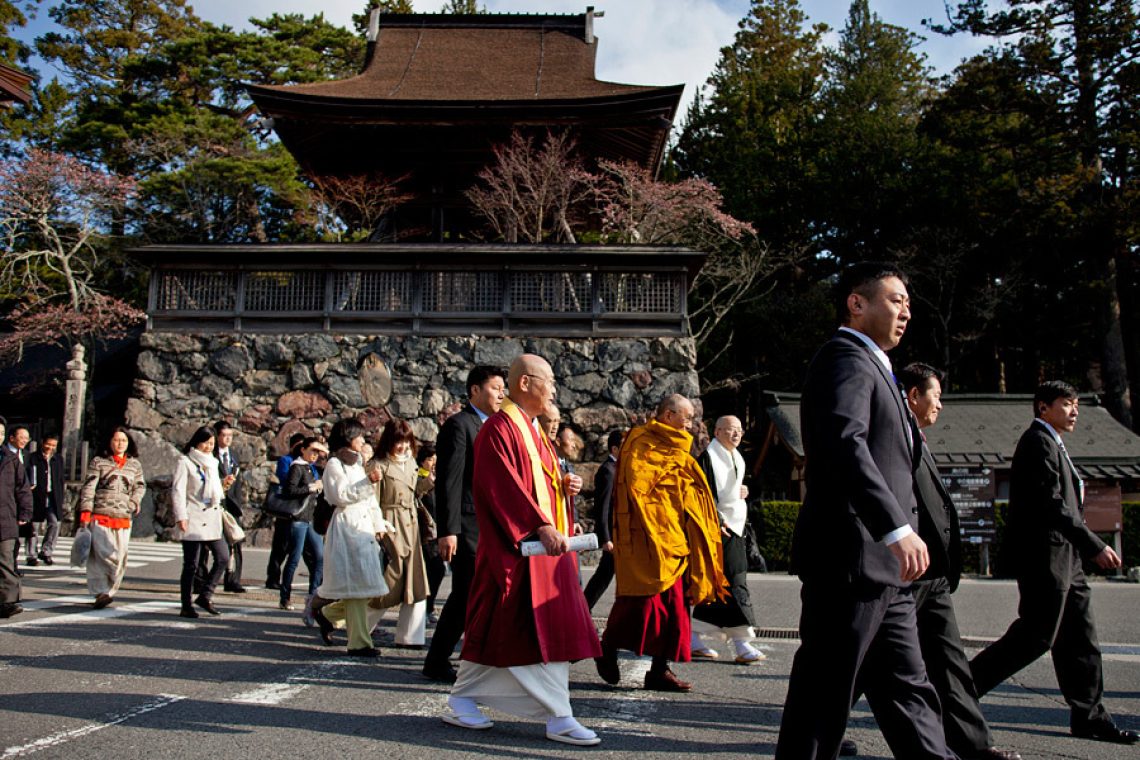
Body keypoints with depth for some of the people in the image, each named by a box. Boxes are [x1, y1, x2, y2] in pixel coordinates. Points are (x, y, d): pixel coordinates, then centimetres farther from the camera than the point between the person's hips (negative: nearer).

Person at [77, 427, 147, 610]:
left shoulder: (134, 464, 16)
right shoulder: (98, 462, 7)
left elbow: (140, 485, 22)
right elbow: (88, 487, 1)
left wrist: (134, 501, 3)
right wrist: (85, 511, -8)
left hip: (123, 518, 3)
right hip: (100, 515, -3)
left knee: (120, 558, 0)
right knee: (101, 554, -12)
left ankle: (109, 591, 11)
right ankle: (101, 591, -10)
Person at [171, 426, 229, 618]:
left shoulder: (213, 463, 18)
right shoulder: (185, 462, -2)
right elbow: (178, 490, -8)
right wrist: (181, 516, -16)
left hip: (212, 519, 6)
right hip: (194, 519, -6)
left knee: (223, 557, -4)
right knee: (191, 564, -2)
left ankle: (205, 595, 9)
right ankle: (186, 606, 7)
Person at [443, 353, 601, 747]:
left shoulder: (532, 431, 18)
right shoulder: (500, 429, -12)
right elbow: (504, 486, -21)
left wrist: (563, 486, 4)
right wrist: (540, 526, -27)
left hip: (546, 544, 10)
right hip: (516, 547, -10)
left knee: (553, 629, 8)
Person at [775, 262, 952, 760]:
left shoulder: (870, 365, 24)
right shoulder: (846, 358, -10)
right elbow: (845, 444, -28)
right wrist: (898, 529, -35)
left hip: (882, 568, 11)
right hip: (851, 558, -11)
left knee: (907, 690, 14)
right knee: (824, 691, -2)